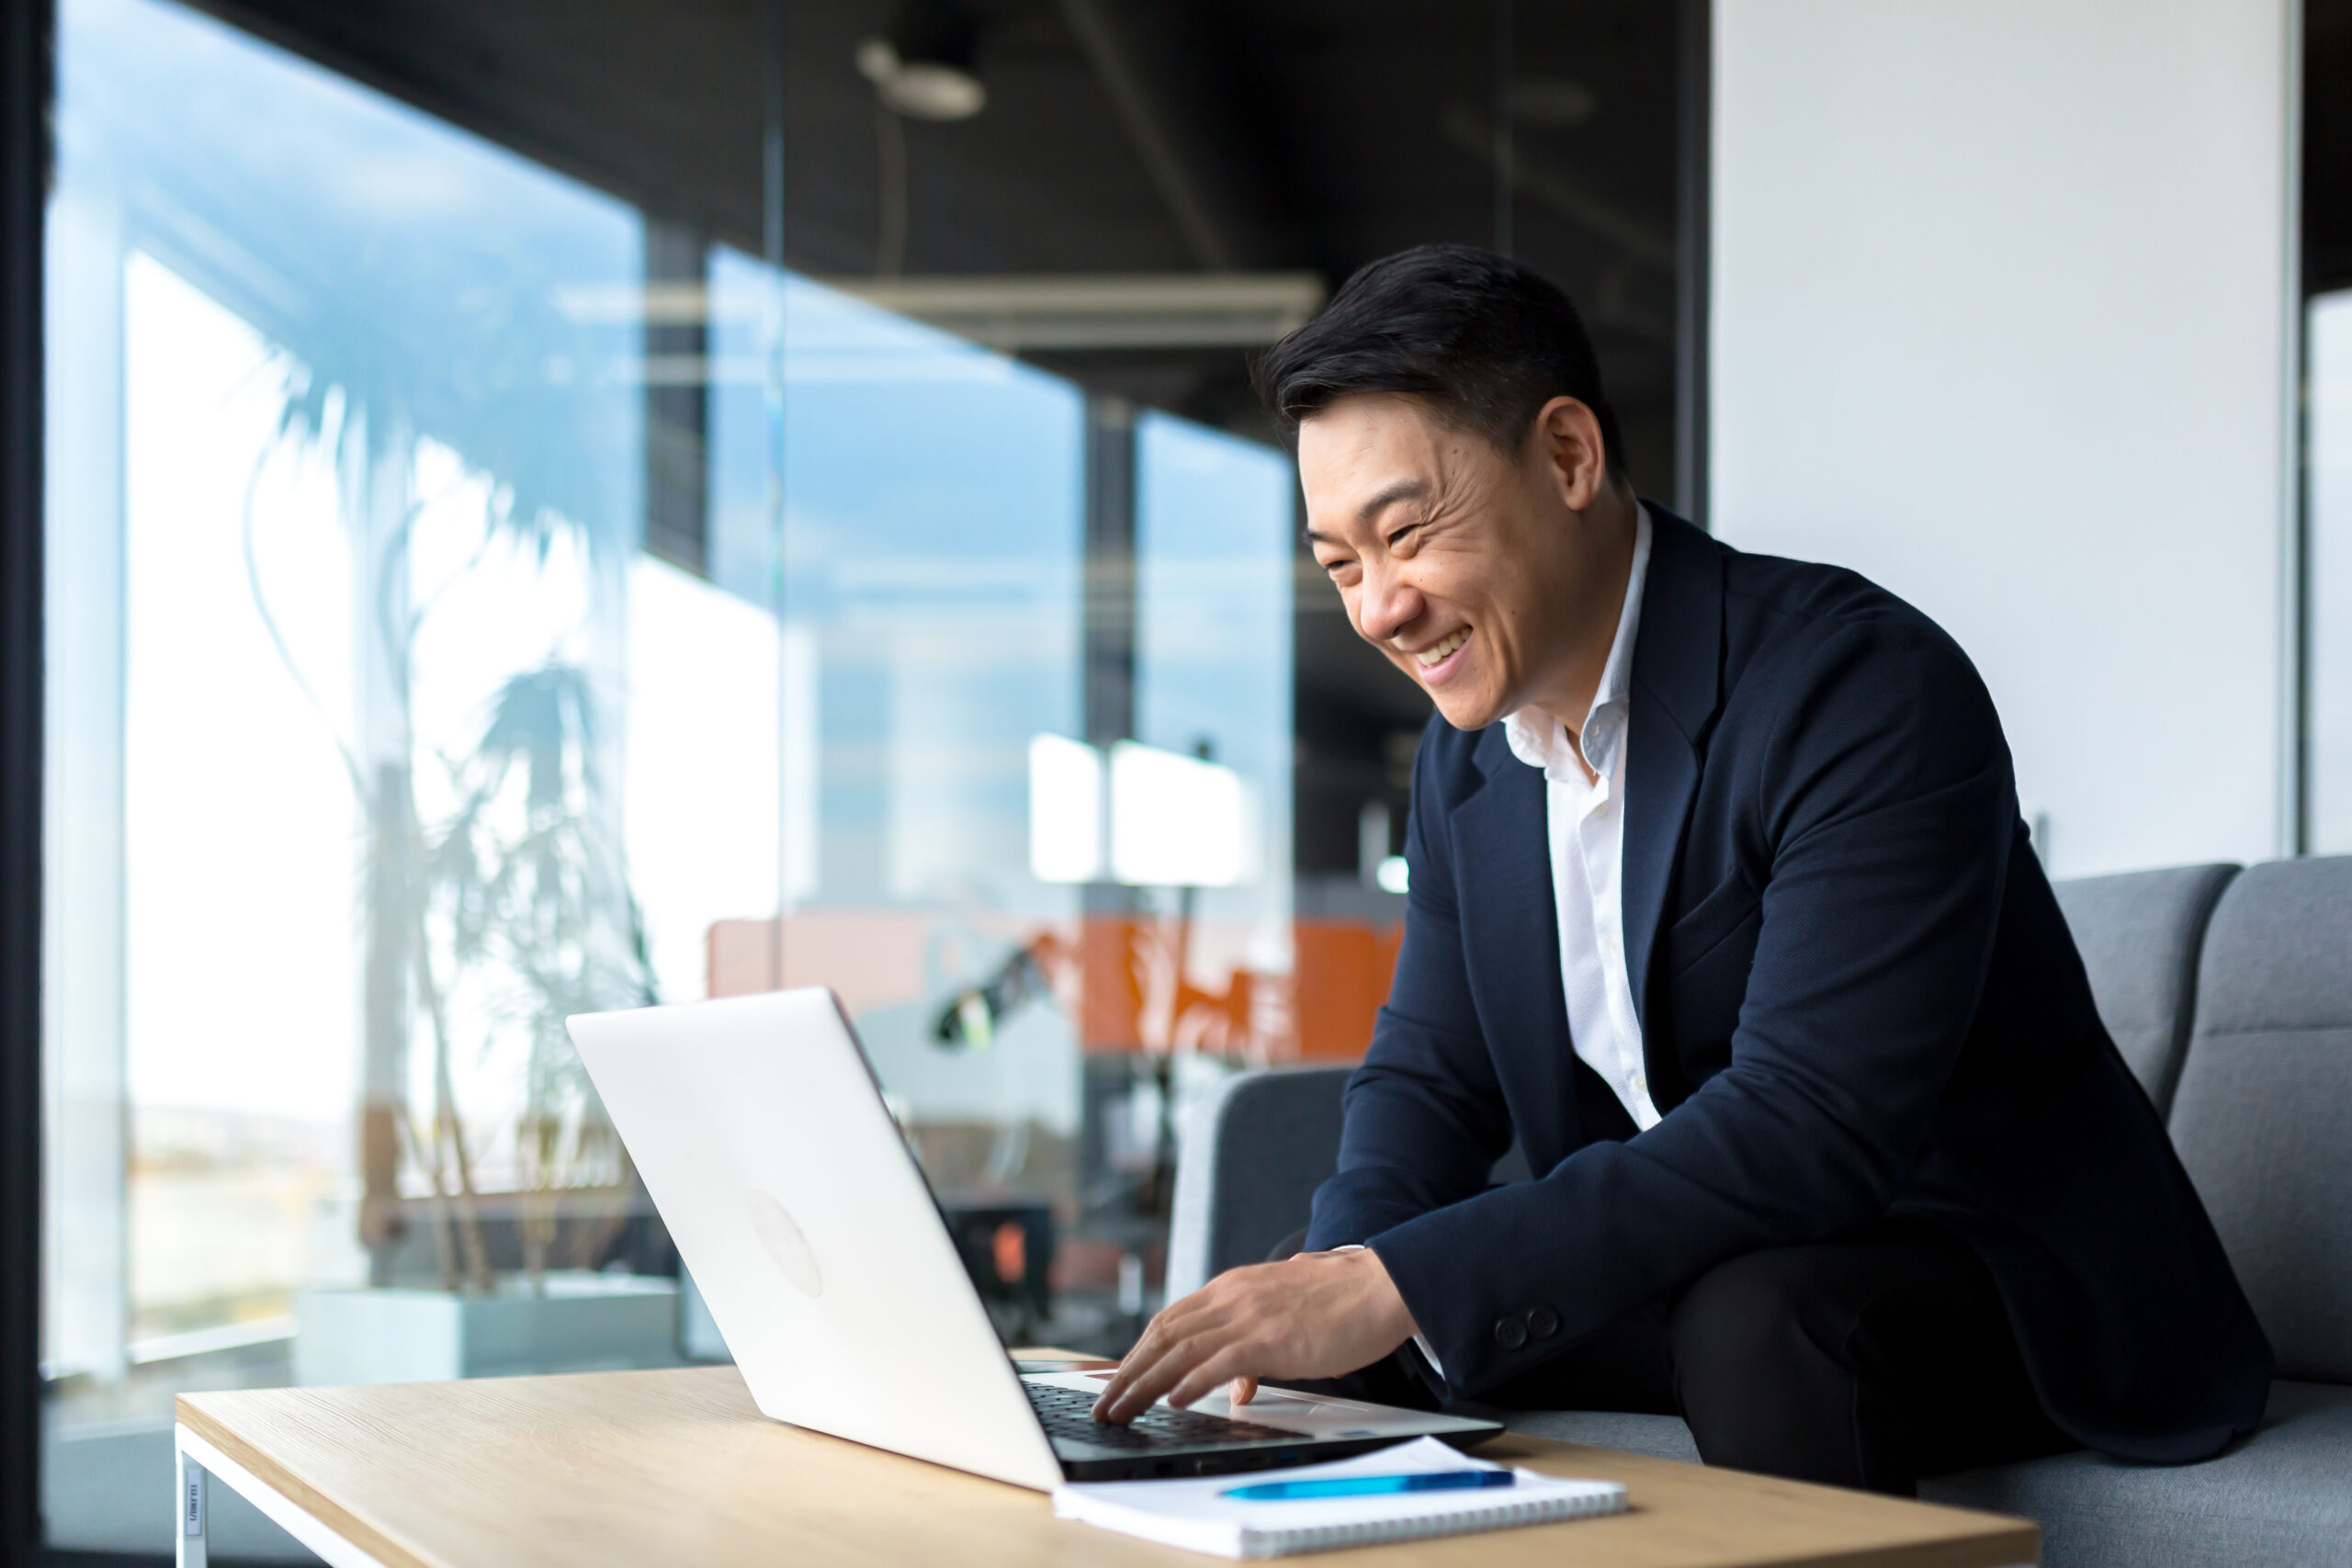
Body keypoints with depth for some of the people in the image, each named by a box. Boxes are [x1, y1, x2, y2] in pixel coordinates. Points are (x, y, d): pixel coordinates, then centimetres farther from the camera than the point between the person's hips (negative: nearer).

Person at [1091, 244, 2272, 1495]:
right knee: (1321, 1336, -8)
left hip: (1994, 1263, -6)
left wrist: (1398, 1287, -38)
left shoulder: (1866, 690, -24)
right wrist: (1334, 1276, -17)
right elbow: (1429, 1073, 8)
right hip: (1684, 1270, 7)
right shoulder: (1466, 752, 3)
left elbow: (1811, 1129, -33)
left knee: (1755, 1314, -36)